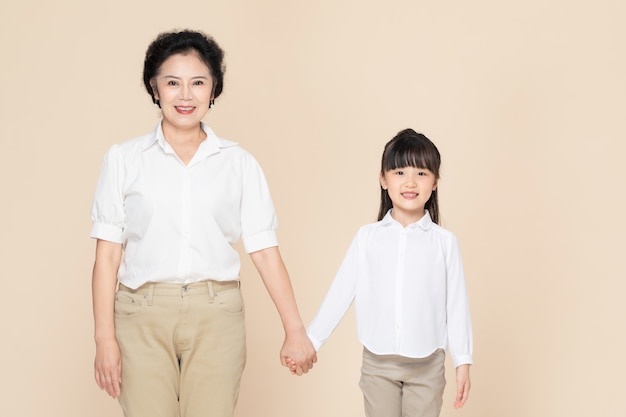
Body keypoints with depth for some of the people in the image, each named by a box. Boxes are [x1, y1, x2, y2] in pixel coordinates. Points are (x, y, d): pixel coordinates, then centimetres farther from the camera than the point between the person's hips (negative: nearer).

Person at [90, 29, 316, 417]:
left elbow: (264, 250, 3)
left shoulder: (239, 163, 5)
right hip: (143, 315, 0)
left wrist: (295, 330, -1)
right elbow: (108, 252, 2)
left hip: (216, 315, 1)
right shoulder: (124, 159, 4)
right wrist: (105, 338, -4)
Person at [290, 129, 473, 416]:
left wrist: (463, 361, 2)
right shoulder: (367, 237, -1)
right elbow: (340, 293, 1)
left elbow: (456, 304, 1)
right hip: (378, 363, 1)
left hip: (426, 365, 0)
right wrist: (310, 341, 0)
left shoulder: (444, 242, -3)